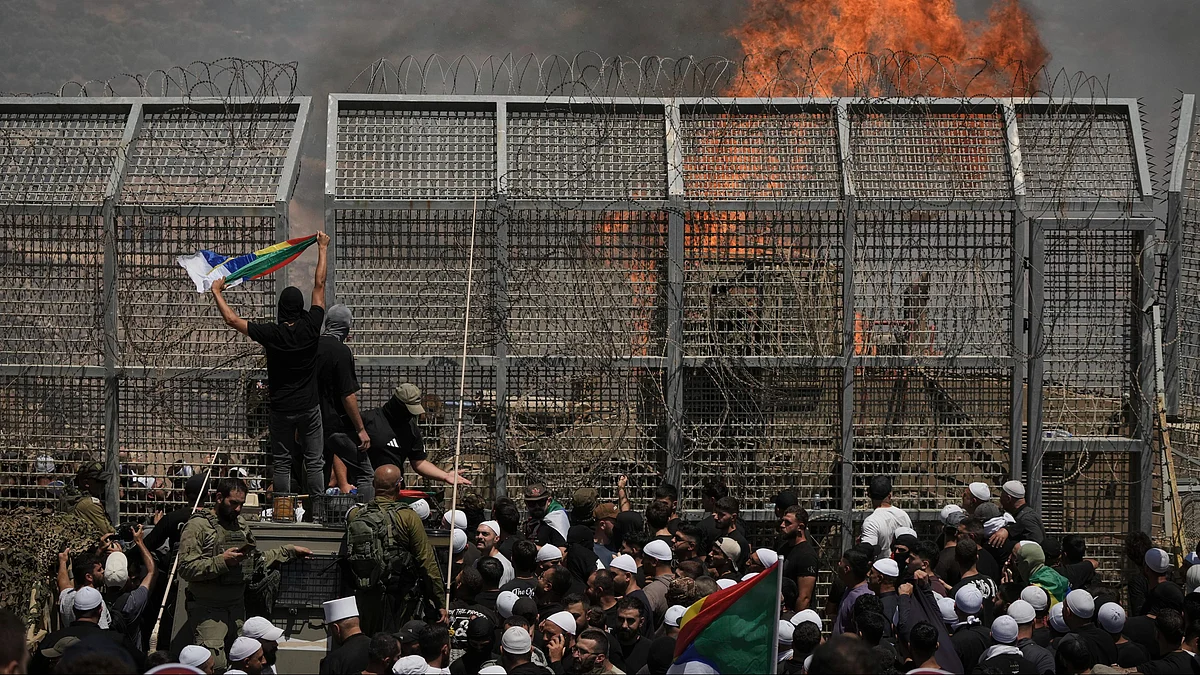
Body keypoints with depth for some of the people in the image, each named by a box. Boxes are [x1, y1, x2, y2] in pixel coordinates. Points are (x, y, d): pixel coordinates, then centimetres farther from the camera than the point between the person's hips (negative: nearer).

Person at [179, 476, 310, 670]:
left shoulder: (241, 524, 14)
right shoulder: (198, 526, -9)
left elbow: (257, 560, 25)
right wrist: (221, 561, -23)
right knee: (214, 664, -16)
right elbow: (186, 568, -17)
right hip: (207, 609, -7)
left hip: (237, 606, 7)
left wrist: (289, 551, 23)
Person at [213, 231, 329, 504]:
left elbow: (232, 319, -8)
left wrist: (217, 292, 7)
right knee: (314, 461, 5)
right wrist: (323, 249, 7)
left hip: (281, 409, -1)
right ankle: (317, 510, 3)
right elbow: (319, 286, -2)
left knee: (281, 463, 7)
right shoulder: (310, 327, -11)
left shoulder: (270, 333, -14)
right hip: (310, 407, 1)